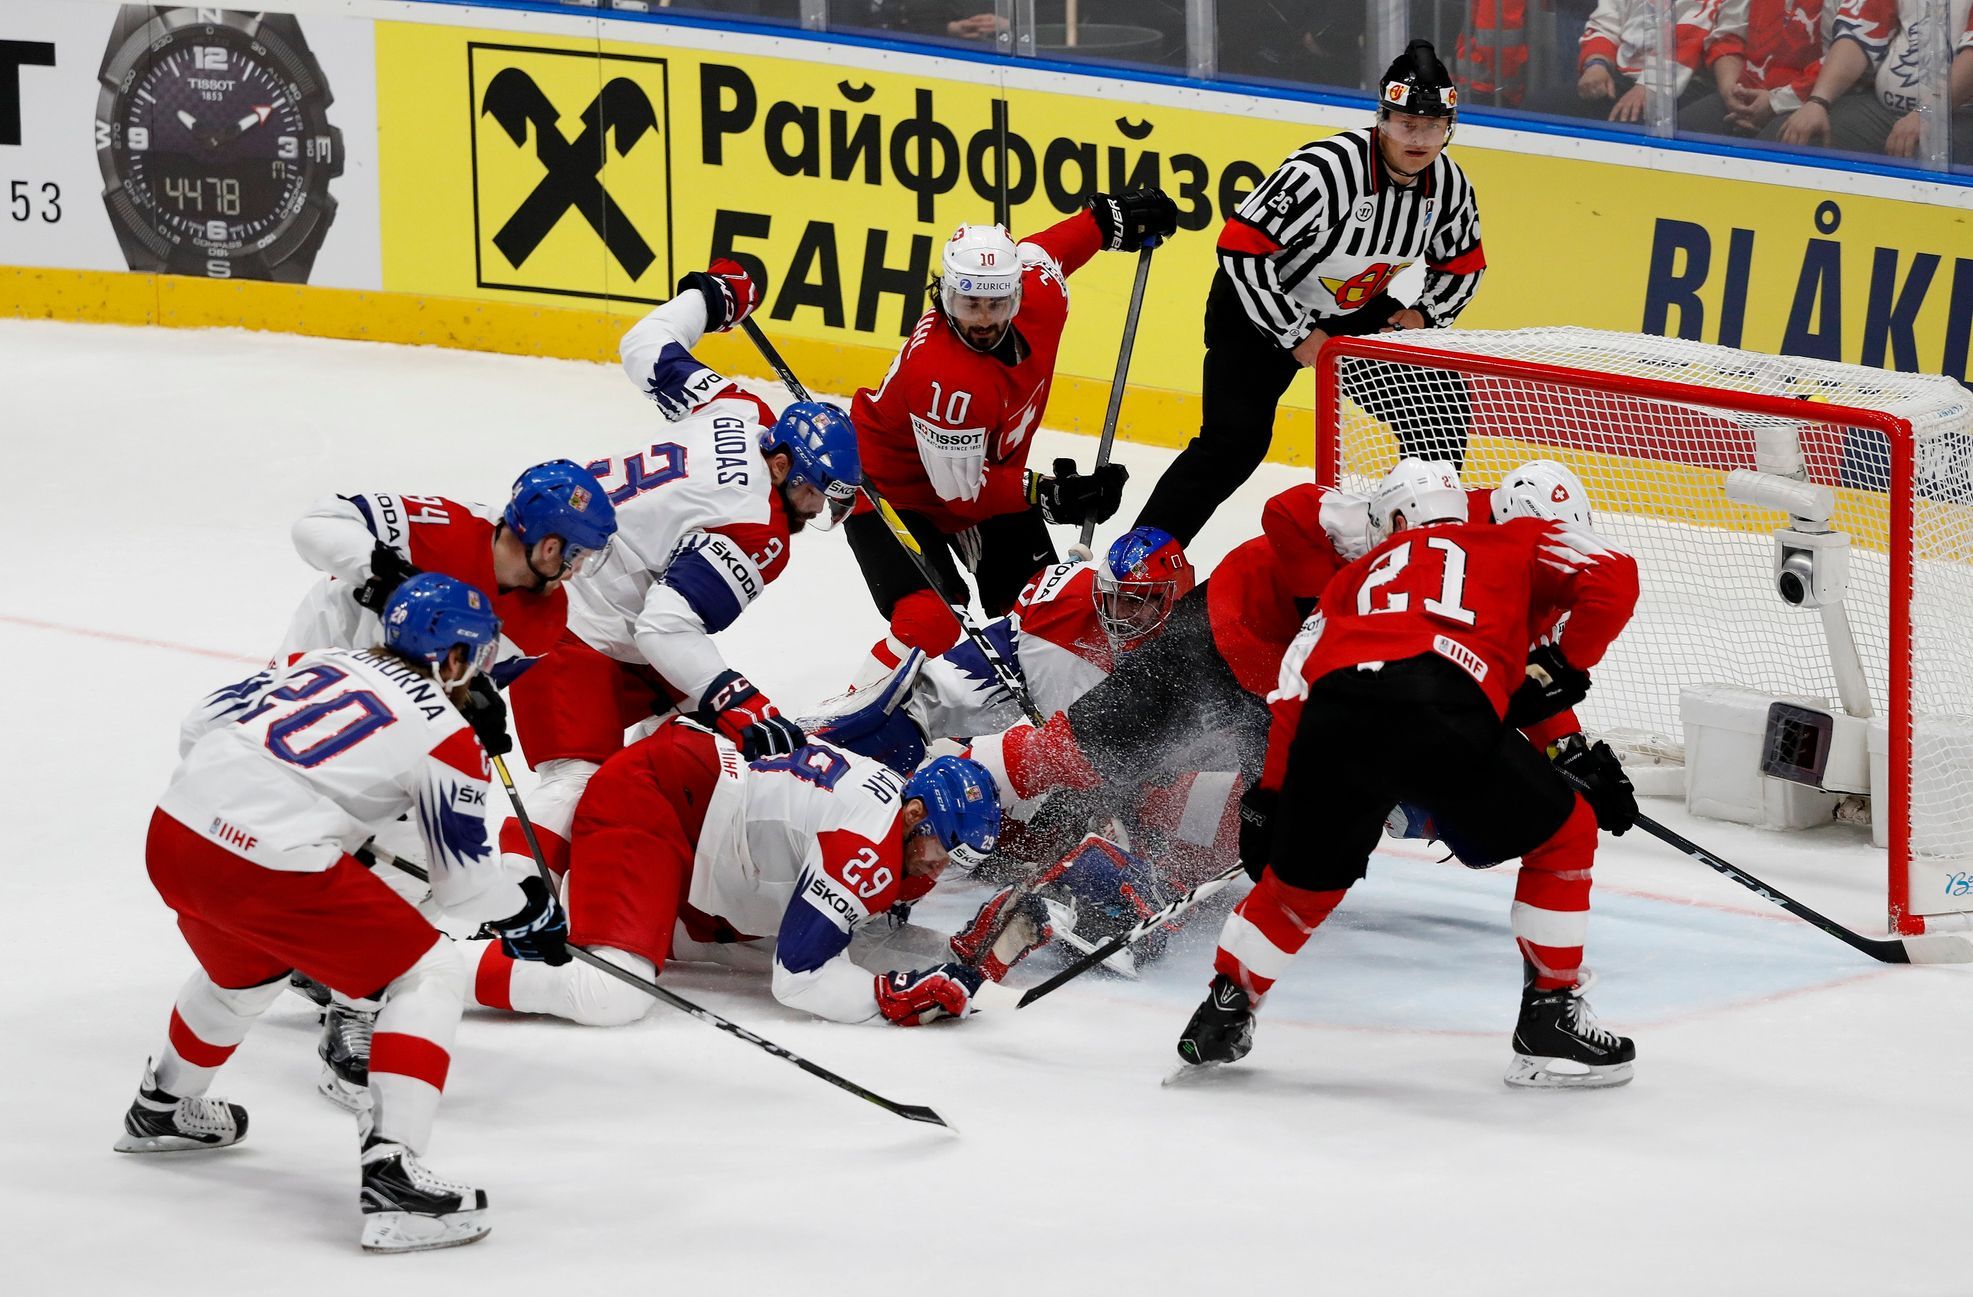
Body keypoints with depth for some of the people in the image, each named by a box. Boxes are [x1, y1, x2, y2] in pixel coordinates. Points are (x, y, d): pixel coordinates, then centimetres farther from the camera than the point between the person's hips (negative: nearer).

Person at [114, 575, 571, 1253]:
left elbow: (206, 719, 21)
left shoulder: (327, 660, 18)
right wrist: (527, 913, 25)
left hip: (173, 836, 8)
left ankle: (161, 1110, 59)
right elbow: (461, 879, 6)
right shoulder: (447, 735, 0)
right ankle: (391, 1176, -10)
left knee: (244, 971, 37)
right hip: (268, 869, -8)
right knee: (429, 974, 3)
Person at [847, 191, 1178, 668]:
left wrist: (1110, 218, 16)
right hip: (893, 489, -8)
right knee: (932, 628, -26)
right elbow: (961, 491, -30)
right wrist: (1048, 494, -36)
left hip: (987, 471, 8)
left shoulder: (1040, 295, -20)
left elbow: (1038, 252, 7)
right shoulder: (941, 376, -39)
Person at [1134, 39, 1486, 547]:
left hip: (1357, 312, 7)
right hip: (1261, 306, -6)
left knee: (1441, 412, 0)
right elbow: (1241, 247, -30)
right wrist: (1296, 336, -23)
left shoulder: (1451, 187, -11)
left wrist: (1422, 315, -10)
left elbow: (1461, 268, 9)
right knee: (1233, 444, -16)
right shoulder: (1322, 171, -33)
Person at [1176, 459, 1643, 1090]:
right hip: (1441, 712, -3)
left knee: (1304, 880, 28)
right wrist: (1563, 667, 20)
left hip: (1333, 716, 3)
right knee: (1562, 833, 18)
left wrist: (1272, 801, 33)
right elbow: (1610, 575, 12)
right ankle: (1549, 1024, 17)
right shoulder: (1517, 542, 30)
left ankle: (1223, 1010, 35)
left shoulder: (1357, 574, 37)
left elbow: (1295, 687, 29)